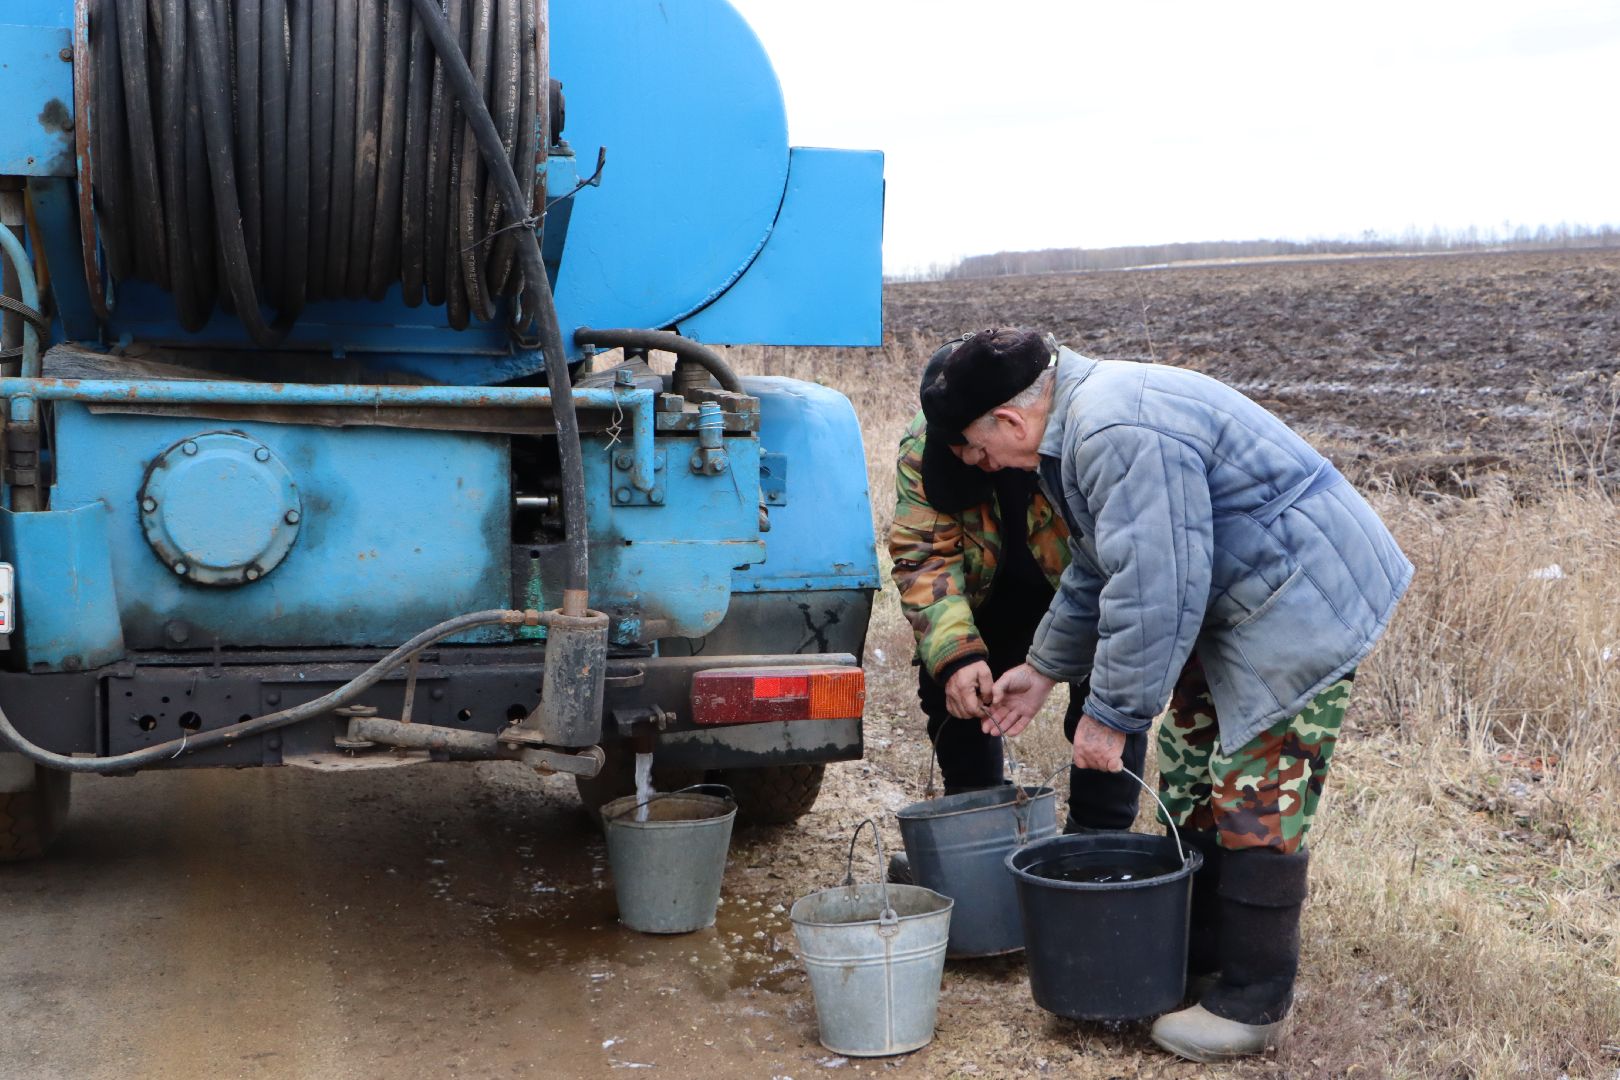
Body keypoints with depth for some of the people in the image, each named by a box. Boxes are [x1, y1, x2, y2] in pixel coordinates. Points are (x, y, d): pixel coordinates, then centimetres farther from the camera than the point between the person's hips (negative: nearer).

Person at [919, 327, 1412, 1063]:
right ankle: (1196, 954, 31)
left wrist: (1112, 713, -19)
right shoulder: (1085, 424, 9)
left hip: (1305, 603, -11)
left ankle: (1249, 1006, 4)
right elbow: (1100, 571, 21)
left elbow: (1152, 593, -29)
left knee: (1256, 800, -7)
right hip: (1241, 606, 11)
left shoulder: (1122, 436, -27)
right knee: (1194, 774, 18)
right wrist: (1044, 669, 24)